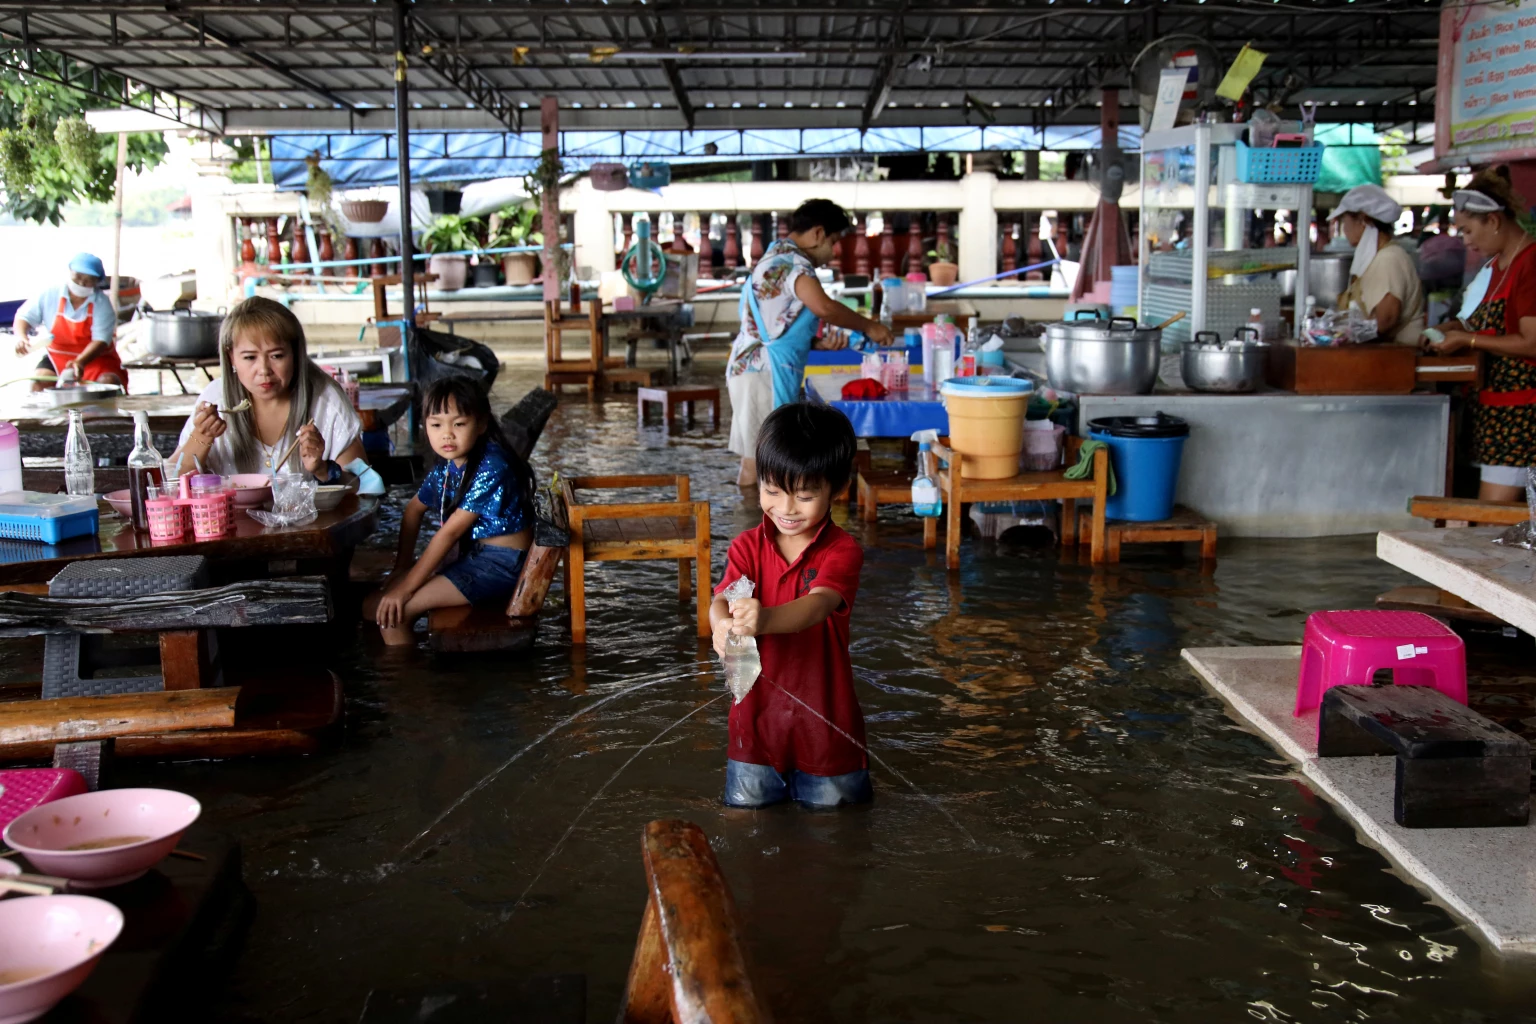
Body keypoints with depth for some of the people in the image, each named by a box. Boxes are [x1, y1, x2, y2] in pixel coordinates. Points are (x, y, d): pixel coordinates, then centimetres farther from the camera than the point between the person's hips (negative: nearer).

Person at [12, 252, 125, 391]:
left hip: (95, 358, -2)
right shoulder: (50, 295, -5)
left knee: (108, 382, -31)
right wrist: (21, 337, -22)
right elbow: (24, 317, 2)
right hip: (57, 357, 2)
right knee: (38, 384, -23)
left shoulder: (102, 303, -14)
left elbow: (101, 341, -22)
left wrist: (80, 362, -40)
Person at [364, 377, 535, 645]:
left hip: (501, 563, -9)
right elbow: (413, 510, 19)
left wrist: (405, 587, -18)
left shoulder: (491, 467, -22)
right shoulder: (447, 467, 3)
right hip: (470, 555, 9)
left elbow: (451, 531, -22)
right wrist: (401, 567, 8)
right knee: (375, 605, 8)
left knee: (390, 609, -15)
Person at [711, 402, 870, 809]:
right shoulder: (748, 547, -3)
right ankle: (772, 771, 35)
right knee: (745, 801, 4)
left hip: (823, 710, -2)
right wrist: (723, 624, -44)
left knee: (831, 803, 5)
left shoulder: (842, 551, -12)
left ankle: (812, 774, 36)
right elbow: (722, 598, -18)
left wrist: (764, 619, -51)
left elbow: (818, 605, -30)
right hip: (759, 706, 2)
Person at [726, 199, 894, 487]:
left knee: (754, 462, 11)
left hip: (751, 368, 10)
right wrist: (868, 326, -15)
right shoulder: (791, 260, -9)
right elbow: (822, 306, -28)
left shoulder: (776, 257, 23)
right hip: (764, 373, -10)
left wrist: (818, 342, 13)